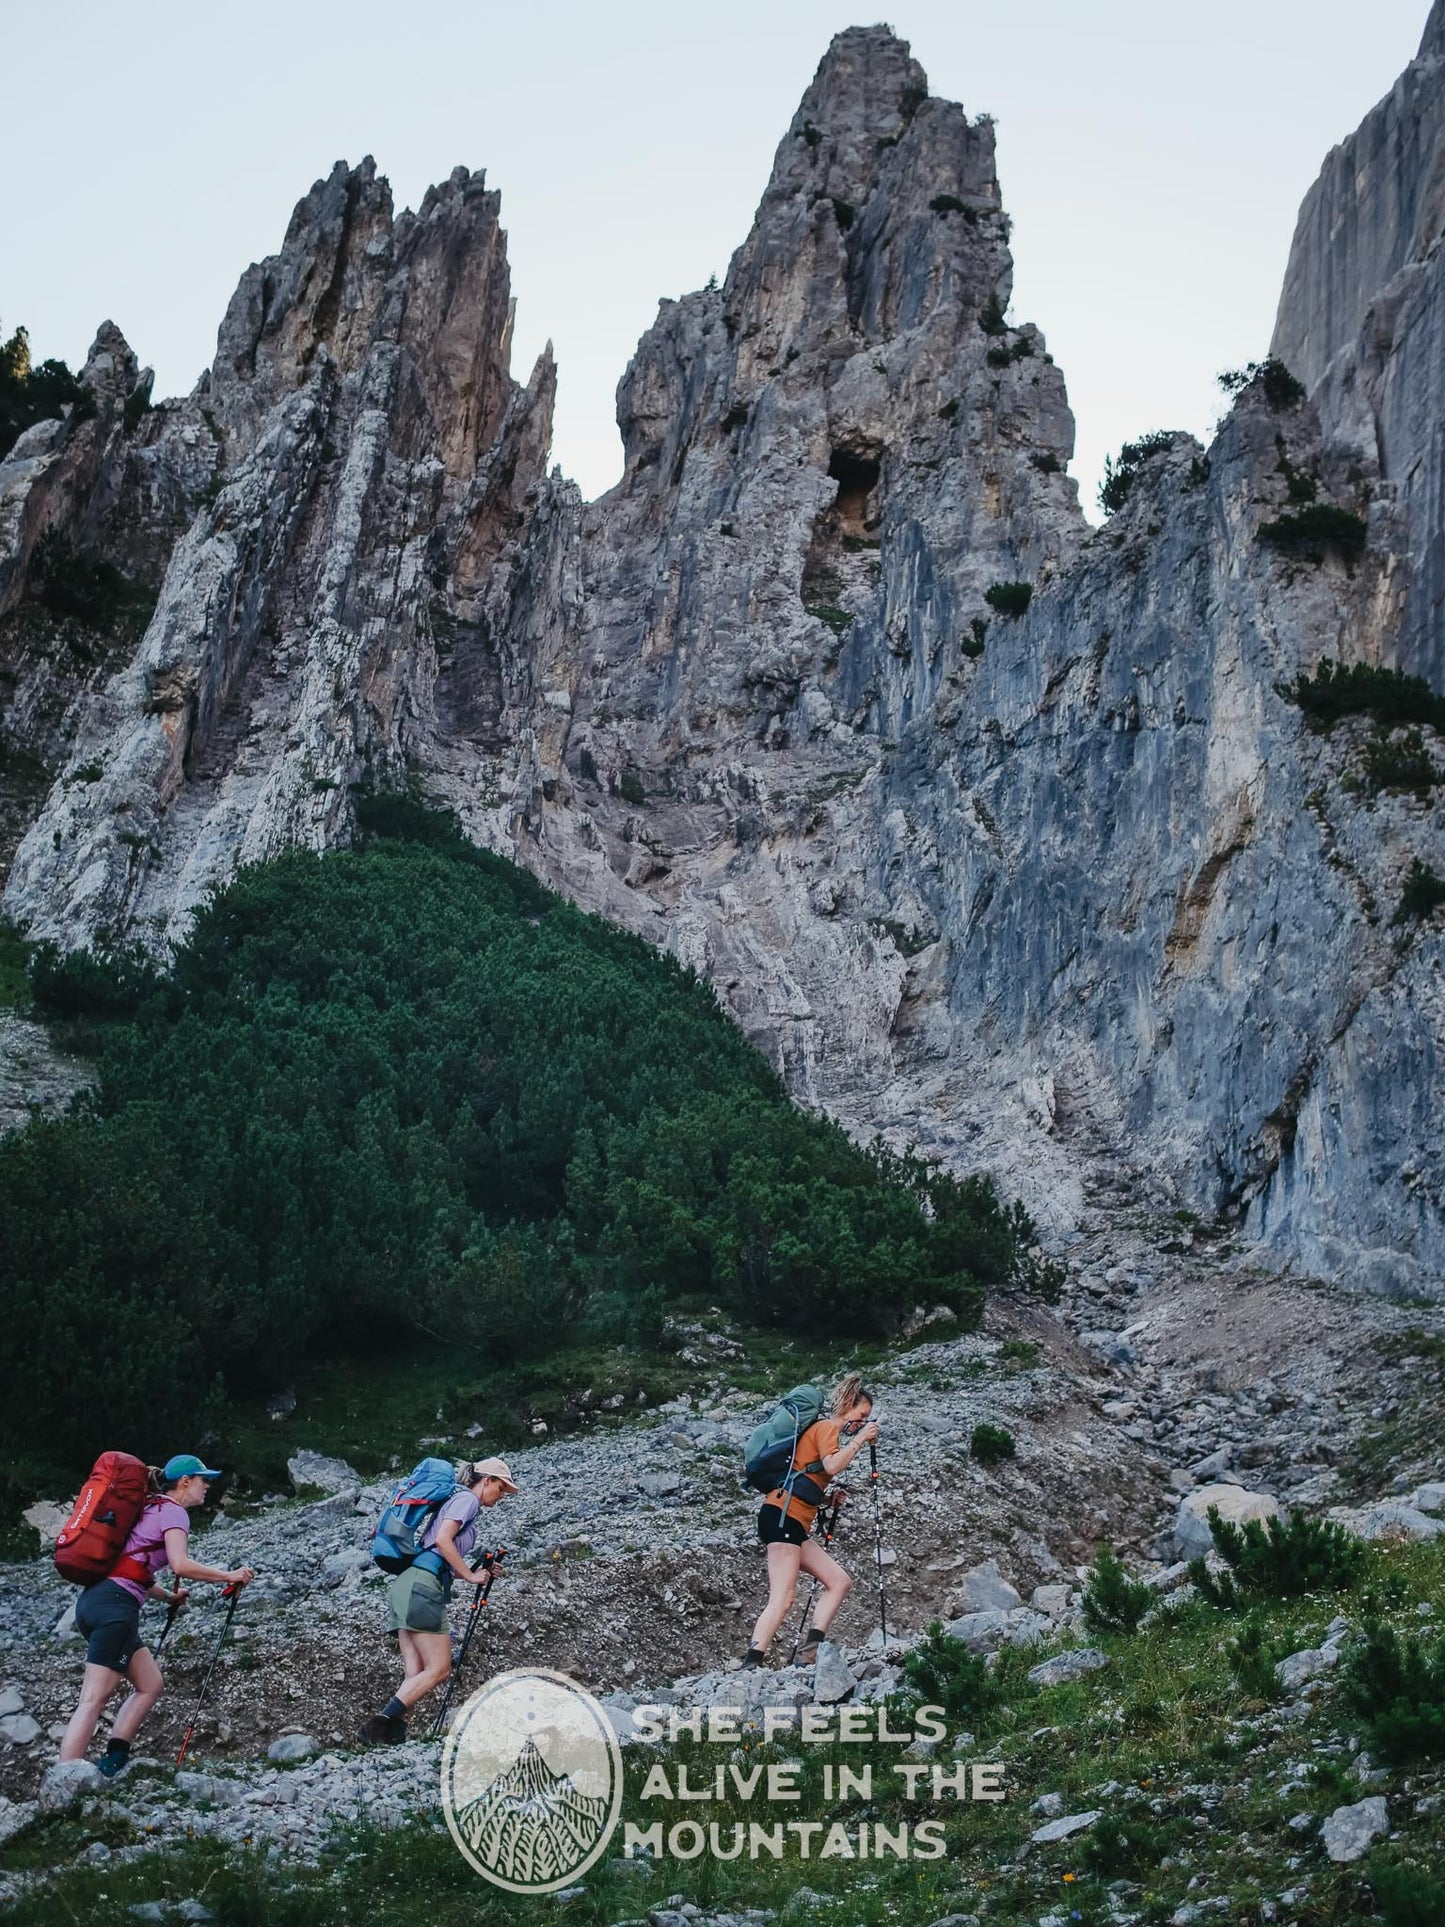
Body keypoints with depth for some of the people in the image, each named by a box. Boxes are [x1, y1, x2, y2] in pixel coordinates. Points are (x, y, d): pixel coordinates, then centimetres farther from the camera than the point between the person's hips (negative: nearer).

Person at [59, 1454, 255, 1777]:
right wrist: (228, 1576, -7)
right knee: (94, 1699, -14)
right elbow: (180, 1565, -17)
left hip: (95, 1602, 9)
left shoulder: (152, 1509, 25)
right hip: (114, 1606, -9)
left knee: (150, 1685, 13)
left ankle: (110, 1765, 4)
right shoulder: (173, 1512, -2)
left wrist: (168, 1596, 29)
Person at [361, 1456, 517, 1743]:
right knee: (438, 1670, -11)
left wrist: (477, 1572, 17)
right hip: (421, 1585, -10)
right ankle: (381, 1724, -20)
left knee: (416, 1675, 1)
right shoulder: (467, 1499, 2)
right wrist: (470, 1576, -5)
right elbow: (443, 1540, -14)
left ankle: (390, 1733, -11)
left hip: (403, 1586, 10)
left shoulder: (456, 1500, 29)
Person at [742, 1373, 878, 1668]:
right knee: (783, 1599, -19)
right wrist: (861, 1439, -9)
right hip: (782, 1516, -10)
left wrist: (829, 1497, 12)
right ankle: (750, 1664, -27)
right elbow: (832, 1465, -20)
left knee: (840, 1582, 4)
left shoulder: (823, 1430, 27)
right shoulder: (828, 1426, 0)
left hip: (795, 1524, 10)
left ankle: (809, 1653, -6)